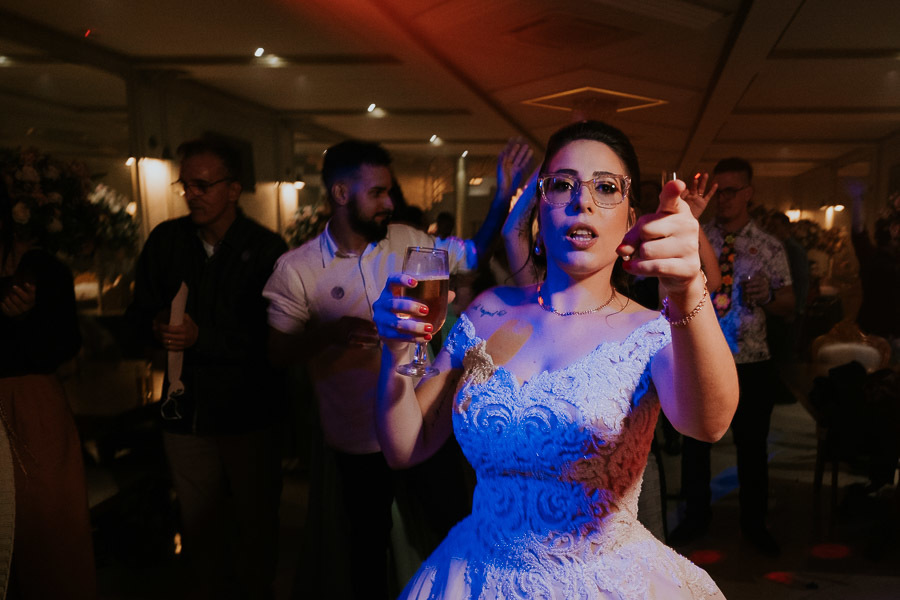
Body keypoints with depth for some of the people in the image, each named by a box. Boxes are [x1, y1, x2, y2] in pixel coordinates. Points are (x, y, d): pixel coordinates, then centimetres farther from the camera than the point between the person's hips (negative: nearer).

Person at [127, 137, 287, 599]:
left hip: (250, 416, -3)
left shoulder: (266, 249, -12)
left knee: (256, 524, 13)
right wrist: (157, 327, -13)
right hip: (186, 413, 4)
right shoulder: (166, 240, 2)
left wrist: (202, 336, -24)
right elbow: (139, 311, 9)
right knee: (198, 525, 19)